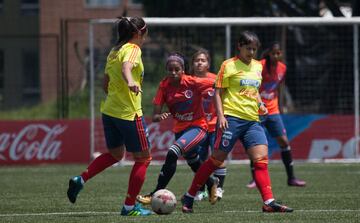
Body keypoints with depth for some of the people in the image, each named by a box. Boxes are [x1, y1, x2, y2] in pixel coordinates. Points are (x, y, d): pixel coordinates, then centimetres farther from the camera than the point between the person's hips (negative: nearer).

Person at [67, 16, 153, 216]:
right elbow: (126, 67, -34)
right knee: (143, 158, 5)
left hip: (109, 110, 8)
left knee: (115, 154, 25)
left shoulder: (114, 52, 13)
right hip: (129, 113, -8)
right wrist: (130, 82, -53)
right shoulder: (133, 49, -11)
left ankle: (80, 179, 8)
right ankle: (129, 206, 6)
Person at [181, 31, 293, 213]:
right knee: (217, 158, -5)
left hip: (252, 120, 6)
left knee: (261, 158, -8)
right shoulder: (229, 66, -2)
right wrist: (220, 115, -14)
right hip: (232, 118, -6)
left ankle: (269, 202, -12)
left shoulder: (257, 67, 17)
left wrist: (260, 104, 12)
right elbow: (218, 92, -3)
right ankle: (188, 197, 6)